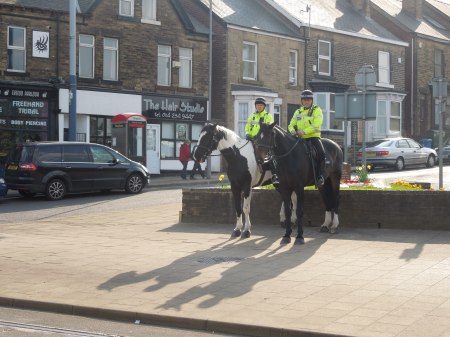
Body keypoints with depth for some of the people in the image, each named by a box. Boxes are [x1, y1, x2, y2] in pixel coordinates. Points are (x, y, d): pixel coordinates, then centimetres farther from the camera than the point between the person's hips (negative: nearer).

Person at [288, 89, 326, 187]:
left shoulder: (317, 110, 3)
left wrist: (304, 131, -23)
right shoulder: (298, 112, 19)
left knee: (320, 152, -30)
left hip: (313, 136, -5)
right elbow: (291, 124, 15)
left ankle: (320, 176, -23)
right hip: (300, 138, 5)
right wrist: (292, 130, -10)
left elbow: (317, 125, -12)